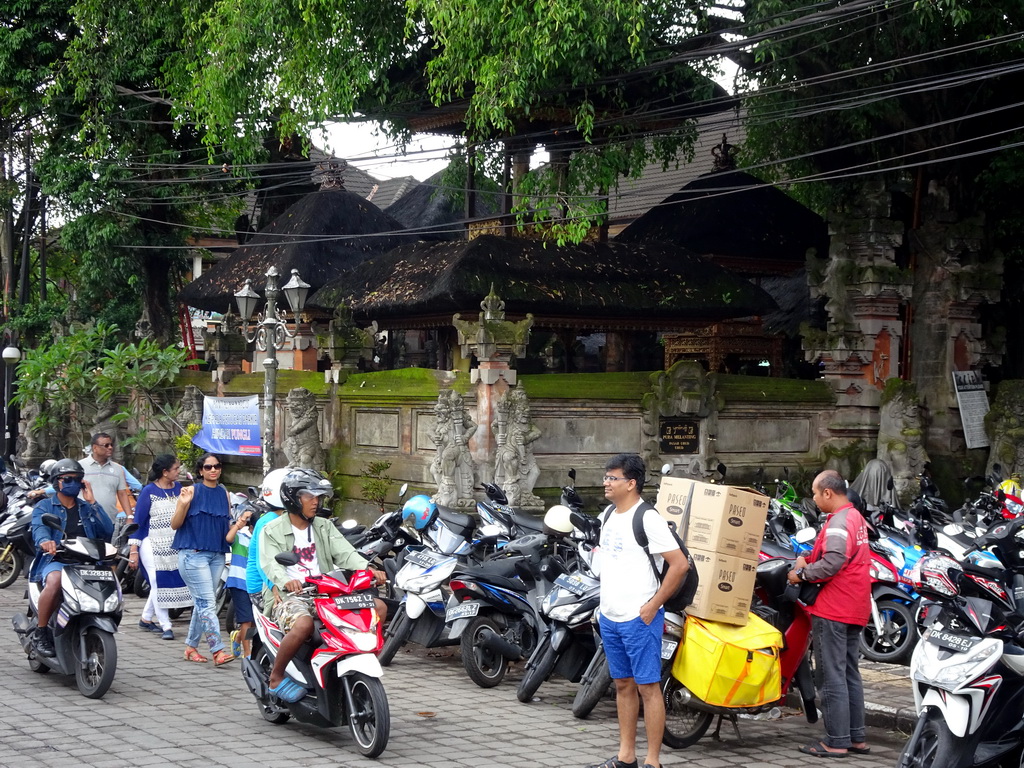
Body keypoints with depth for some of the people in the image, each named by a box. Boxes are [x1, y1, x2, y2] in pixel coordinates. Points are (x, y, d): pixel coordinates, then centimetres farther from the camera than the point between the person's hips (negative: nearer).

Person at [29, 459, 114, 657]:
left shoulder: (87, 508, 22)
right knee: (54, 581, -39)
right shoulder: (44, 507, 11)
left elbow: (108, 532, 5)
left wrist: (92, 502, 1)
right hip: (55, 560, -3)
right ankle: (41, 633, -22)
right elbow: (39, 528, -13)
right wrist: (44, 541, -37)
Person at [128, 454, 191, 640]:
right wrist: (133, 551, -12)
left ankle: (146, 618, 27)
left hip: (175, 546, 5)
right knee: (159, 584, -6)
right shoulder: (149, 491, -8)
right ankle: (166, 626, -2)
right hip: (153, 545, -5)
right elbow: (138, 521, -7)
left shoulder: (179, 488, 6)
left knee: (165, 584, 10)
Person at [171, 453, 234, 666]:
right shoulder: (192, 491, -3)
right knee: (207, 603, -13)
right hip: (193, 554, -6)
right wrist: (184, 504, -19)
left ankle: (191, 646, 19)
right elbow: (175, 525, -3)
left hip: (217, 555, 6)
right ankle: (218, 650, -19)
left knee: (202, 603, 9)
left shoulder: (224, 493, 13)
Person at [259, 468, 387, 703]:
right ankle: (276, 677, -17)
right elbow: (270, 563, -14)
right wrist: (286, 581, -38)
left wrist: (368, 569, -19)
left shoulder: (324, 527, 17)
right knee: (303, 624, -39)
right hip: (289, 596, -5)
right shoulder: (273, 531, 3)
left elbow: (345, 553, 3)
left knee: (378, 607, -12)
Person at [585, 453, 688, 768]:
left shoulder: (647, 518, -15)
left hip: (639, 618, -8)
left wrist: (653, 606, -16)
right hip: (609, 616, 9)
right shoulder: (610, 514, 11)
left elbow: (680, 564, -20)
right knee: (623, 684, 15)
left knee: (648, 686, -4)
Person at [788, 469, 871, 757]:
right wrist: (809, 559, 4)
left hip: (833, 610, -10)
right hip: (855, 609, 10)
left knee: (832, 676, -6)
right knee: (850, 674, 14)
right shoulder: (856, 516, 16)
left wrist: (802, 574, -13)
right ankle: (856, 737, 18)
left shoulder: (839, 521, -17)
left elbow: (832, 562, -26)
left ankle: (837, 741, -5)